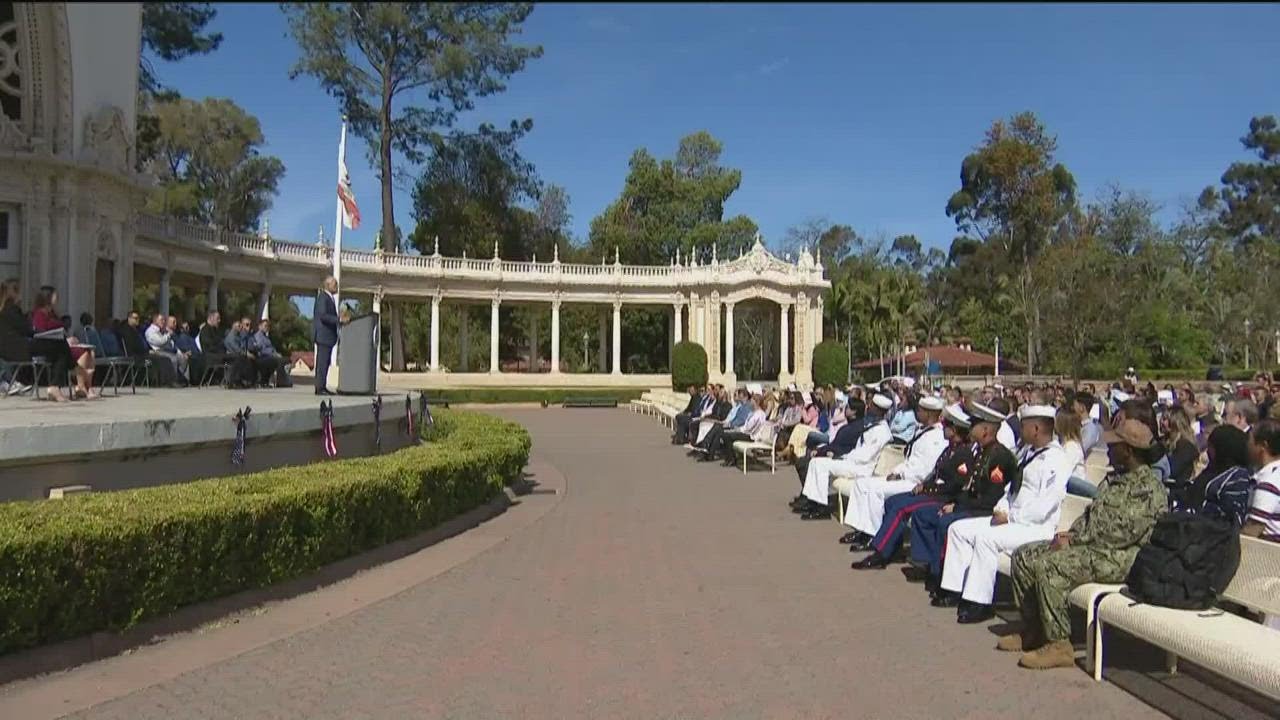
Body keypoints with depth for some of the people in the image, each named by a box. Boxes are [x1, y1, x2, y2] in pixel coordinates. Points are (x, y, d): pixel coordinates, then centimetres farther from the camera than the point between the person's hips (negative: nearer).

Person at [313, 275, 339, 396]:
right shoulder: (323, 297, -12)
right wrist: (339, 320, -26)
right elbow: (323, 315, -23)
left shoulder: (330, 298, 18)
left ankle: (322, 387, 15)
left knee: (324, 362, 11)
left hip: (328, 336, 10)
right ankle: (320, 388, -8)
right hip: (323, 335, -10)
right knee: (322, 362, -9)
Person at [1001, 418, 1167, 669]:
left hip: (1118, 558, -10)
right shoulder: (1117, 478, 18)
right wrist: (1071, 534, 1)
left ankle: (1058, 646, -20)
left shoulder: (1148, 488, -14)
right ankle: (1033, 631, 7)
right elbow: (1091, 514, 20)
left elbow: (1121, 533, -22)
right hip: (1090, 546, 10)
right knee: (1024, 555, 1)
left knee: (1048, 566, -30)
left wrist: (1074, 540, -16)